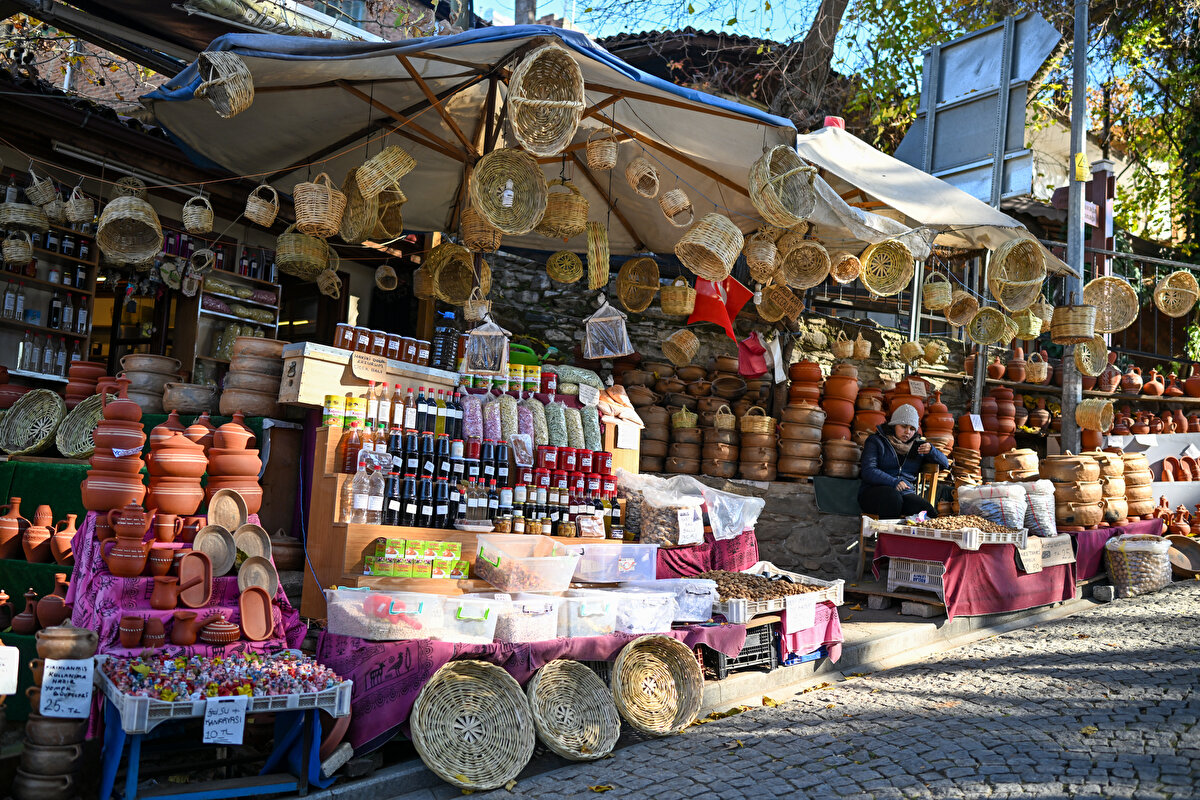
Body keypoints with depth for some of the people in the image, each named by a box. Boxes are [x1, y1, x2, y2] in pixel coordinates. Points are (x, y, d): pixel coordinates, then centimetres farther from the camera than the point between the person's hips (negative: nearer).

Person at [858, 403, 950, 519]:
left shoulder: (917, 445, 22)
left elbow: (945, 464, 24)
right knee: (893, 496, -40)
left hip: (905, 493, 3)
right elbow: (868, 471, -6)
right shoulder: (876, 441, 8)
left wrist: (931, 451, 1)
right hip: (875, 491, -3)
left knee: (930, 514, -30)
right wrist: (893, 482, -22)